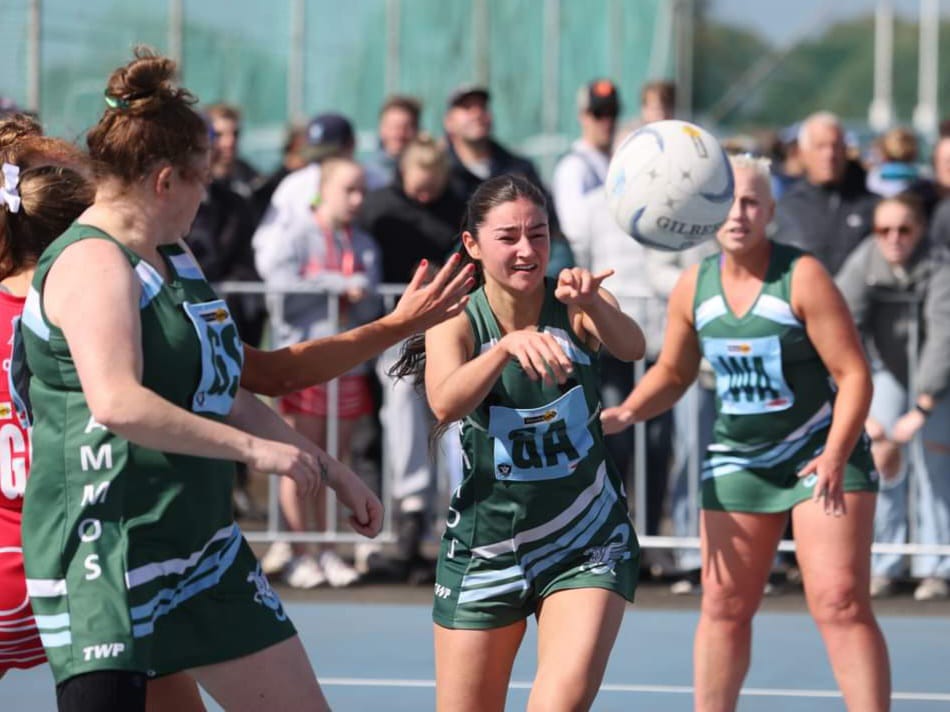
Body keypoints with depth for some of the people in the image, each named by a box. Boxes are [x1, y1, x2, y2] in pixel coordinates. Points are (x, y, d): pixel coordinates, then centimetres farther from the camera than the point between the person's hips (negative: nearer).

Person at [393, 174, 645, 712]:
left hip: (587, 544, -1)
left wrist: (591, 303, -50)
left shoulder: (574, 307, -7)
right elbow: (446, 404, -29)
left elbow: (632, 347, -29)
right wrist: (509, 344, -47)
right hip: (485, 546, 1)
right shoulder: (455, 322, -8)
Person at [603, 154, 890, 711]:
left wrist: (836, 455, -25)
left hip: (820, 451, -5)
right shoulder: (694, 287, -1)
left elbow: (854, 373, -15)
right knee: (724, 605, 5)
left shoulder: (802, 277, -15)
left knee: (841, 602, -13)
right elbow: (673, 372, 14)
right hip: (739, 459, 5)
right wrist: (628, 412, -5)